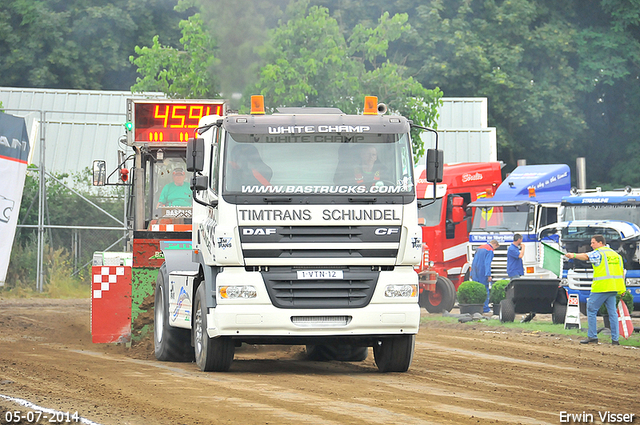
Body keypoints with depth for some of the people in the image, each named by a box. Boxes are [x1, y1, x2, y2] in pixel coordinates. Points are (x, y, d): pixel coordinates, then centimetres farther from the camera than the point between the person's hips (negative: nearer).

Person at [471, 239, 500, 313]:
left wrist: (472, 274, 23)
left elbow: (473, 262, 20)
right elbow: (487, 263, -18)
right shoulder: (490, 250, -8)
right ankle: (485, 308, -2)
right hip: (482, 274, -7)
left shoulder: (479, 248, 18)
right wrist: (488, 275, -21)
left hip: (476, 274, 7)